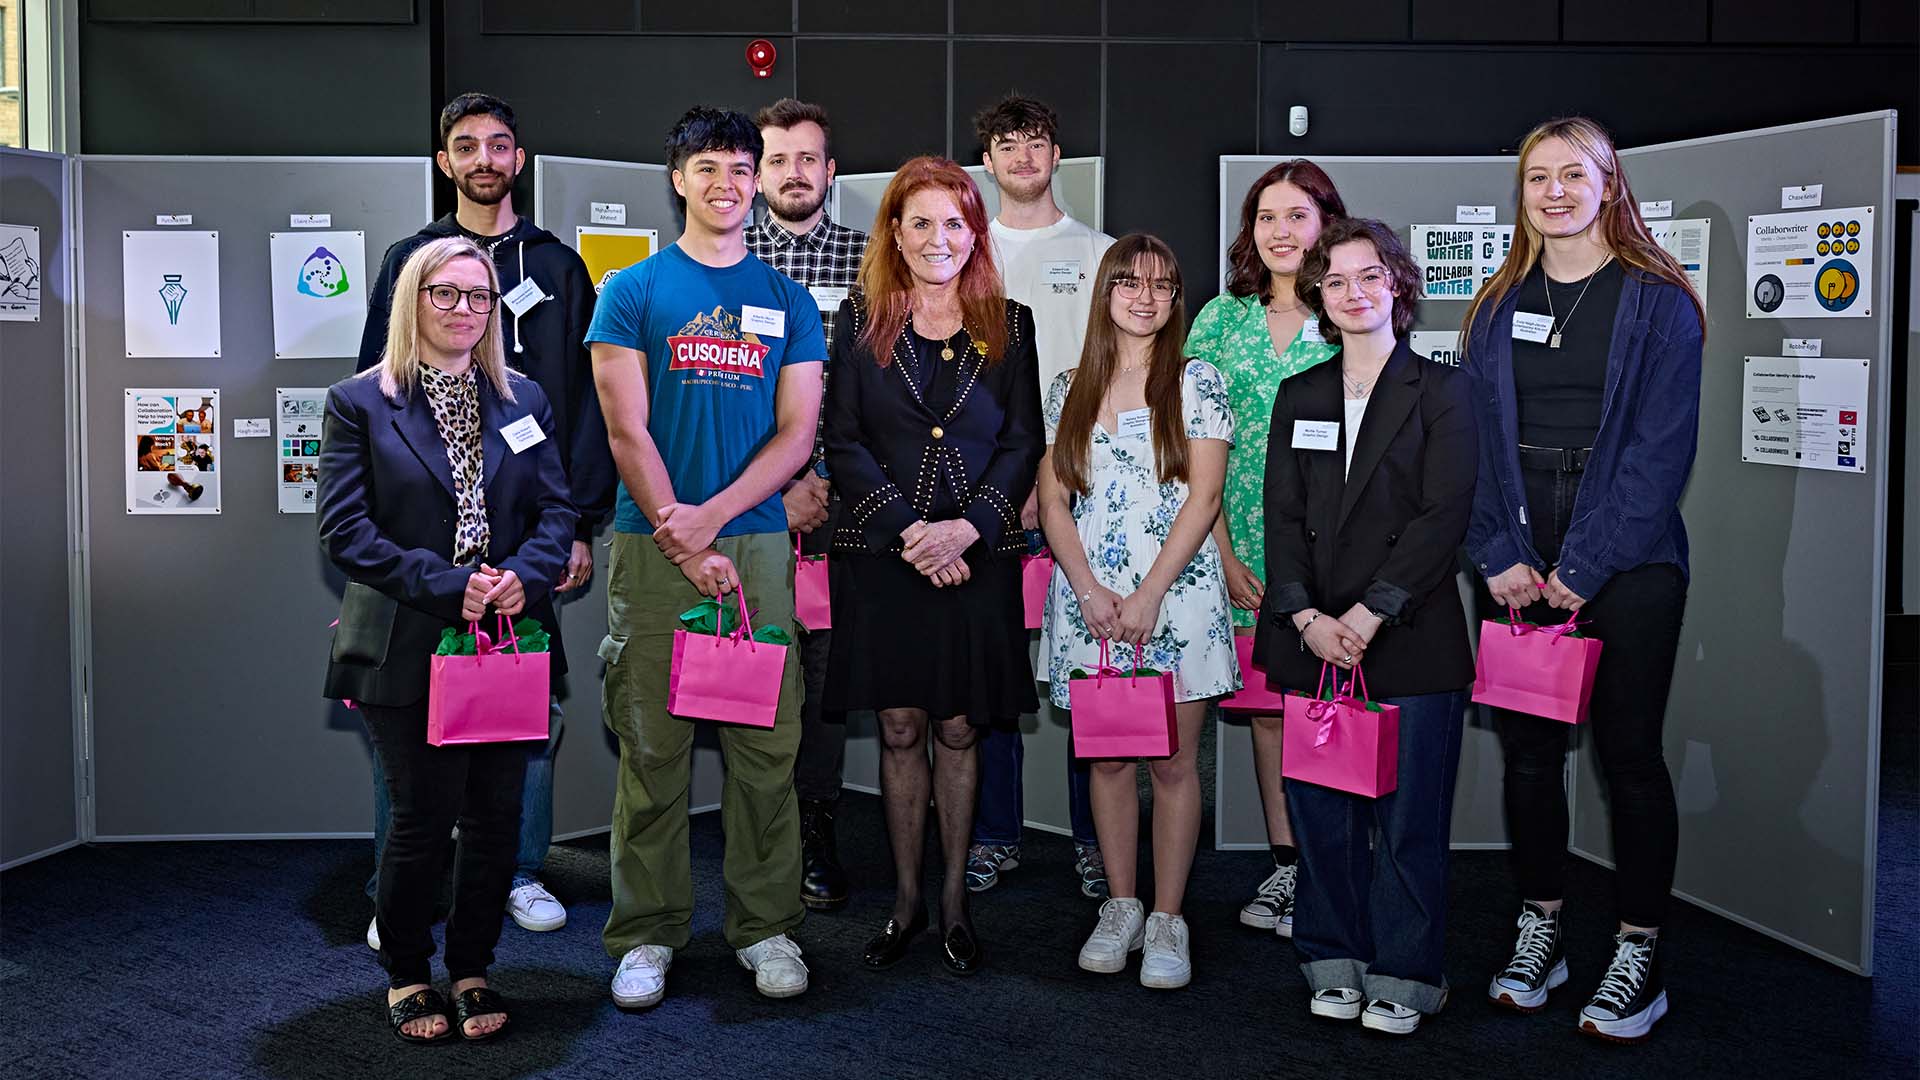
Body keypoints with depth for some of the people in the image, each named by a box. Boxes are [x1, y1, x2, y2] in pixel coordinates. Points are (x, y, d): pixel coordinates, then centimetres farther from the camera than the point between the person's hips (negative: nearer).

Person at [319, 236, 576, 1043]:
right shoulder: (360, 402, 0)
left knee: (496, 817, 7)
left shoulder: (523, 399, 12)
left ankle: (472, 970, 25)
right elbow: (345, 530, -8)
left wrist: (525, 575, -13)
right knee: (422, 819, 1)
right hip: (407, 650, -3)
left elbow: (557, 509, 8)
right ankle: (406, 975, 24)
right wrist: (449, 587, -17)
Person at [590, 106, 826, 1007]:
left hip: (757, 538, 2)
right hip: (653, 544, -2)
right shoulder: (634, 291, 6)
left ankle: (765, 925, 15)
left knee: (766, 743, 3)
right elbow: (627, 428, -2)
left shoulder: (787, 302, 12)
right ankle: (646, 932, 12)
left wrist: (711, 515, -9)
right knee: (653, 743, 1)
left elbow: (797, 432, 4)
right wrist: (679, 537, -10)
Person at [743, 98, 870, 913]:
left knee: (825, 662, 2)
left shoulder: (869, 259, 7)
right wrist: (771, 490, -6)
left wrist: (821, 480, -6)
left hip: (835, 497, 0)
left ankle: (815, 837, 12)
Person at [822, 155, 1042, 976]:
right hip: (881, 555, 0)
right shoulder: (861, 321, 4)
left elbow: (1024, 443, 2)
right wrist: (908, 529, -12)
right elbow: (843, 441, -2)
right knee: (900, 729, 5)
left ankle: (954, 899, 19)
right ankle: (905, 900, 18)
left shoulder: (1009, 325, 5)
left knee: (957, 730, 6)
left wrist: (966, 526, -13)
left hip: (978, 558, 0)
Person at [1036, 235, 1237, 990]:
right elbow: (1052, 503, 7)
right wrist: (1092, 592, -6)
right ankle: (1120, 907, 20)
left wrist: (1148, 596, -11)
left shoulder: (1196, 382, 3)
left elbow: (1204, 497, -4)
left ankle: (1167, 920, 10)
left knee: (1173, 762, 1)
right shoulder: (1069, 388, 10)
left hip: (1177, 598, -2)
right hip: (1091, 600, 2)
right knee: (1107, 758, 8)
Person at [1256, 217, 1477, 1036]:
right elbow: (1283, 516, 7)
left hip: (1411, 639, -3)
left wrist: (1368, 614, -16)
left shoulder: (1440, 392, 2)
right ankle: (1336, 963, 20)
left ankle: (1402, 975, 14)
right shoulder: (1300, 397, 14)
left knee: (1408, 813, 1)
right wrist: (1306, 617, -8)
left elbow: (1444, 514, -8)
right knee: (1321, 811, 7)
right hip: (1311, 639, 3)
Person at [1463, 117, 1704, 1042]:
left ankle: (1639, 952, 12)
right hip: (1517, 562, 4)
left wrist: (1582, 567, -13)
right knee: (1527, 747, 7)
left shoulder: (1657, 301, -1)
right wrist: (1499, 554, -7)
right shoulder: (1500, 305, 11)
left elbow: (1662, 446, -8)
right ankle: (1540, 929, 21)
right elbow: (1475, 436, 6)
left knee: (1629, 750, 0)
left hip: (1626, 558, -4)